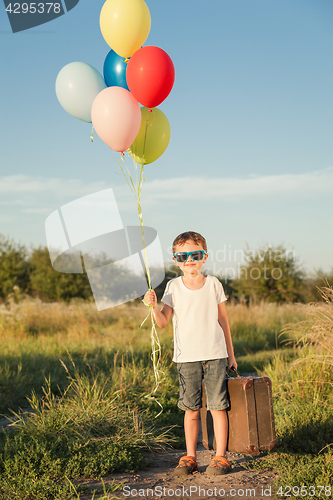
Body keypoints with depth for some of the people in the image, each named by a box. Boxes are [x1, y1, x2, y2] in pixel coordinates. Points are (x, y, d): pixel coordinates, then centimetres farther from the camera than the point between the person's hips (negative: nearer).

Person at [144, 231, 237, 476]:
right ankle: (190, 457, 15)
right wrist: (154, 305, -19)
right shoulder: (173, 287, 3)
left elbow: (223, 320, 9)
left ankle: (221, 456, 8)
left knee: (218, 406, 0)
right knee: (191, 408, 6)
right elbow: (163, 322, 1)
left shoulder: (213, 284, 3)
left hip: (214, 355, 0)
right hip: (187, 357, 1)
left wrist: (230, 354, 10)